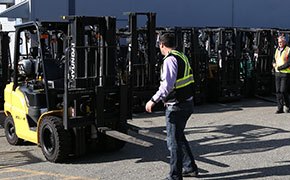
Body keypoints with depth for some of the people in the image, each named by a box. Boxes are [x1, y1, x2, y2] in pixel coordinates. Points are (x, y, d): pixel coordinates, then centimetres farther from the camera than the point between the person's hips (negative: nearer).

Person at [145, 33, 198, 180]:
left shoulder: (170, 60, -17)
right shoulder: (182, 57, 12)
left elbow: (167, 85, -28)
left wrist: (154, 100, -25)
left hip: (176, 107, -10)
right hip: (187, 103, 10)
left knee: (173, 141, 0)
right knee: (179, 137, 23)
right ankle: (190, 168, 32)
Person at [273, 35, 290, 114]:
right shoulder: (277, 50, 13)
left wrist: (280, 67, -17)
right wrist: (274, 64, 3)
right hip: (277, 73, 6)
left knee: (283, 91, -9)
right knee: (278, 91, 2)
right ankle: (280, 108, 7)